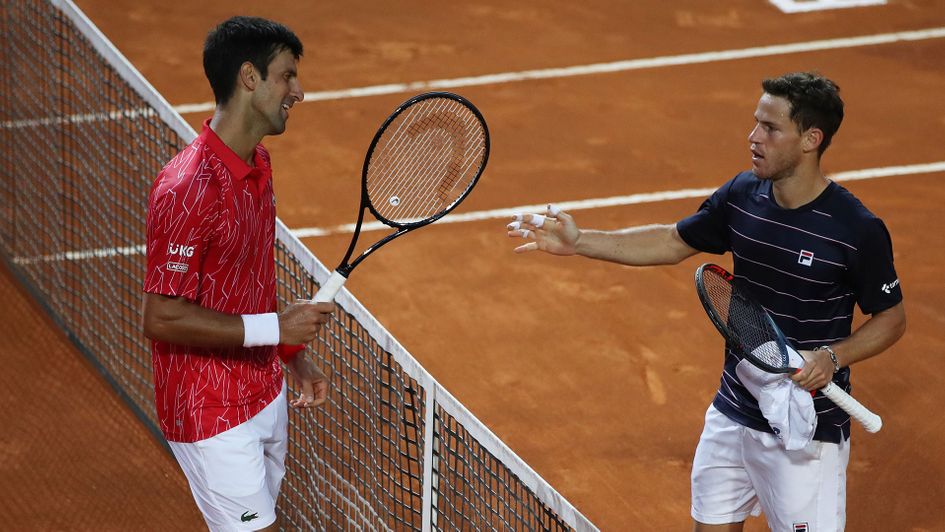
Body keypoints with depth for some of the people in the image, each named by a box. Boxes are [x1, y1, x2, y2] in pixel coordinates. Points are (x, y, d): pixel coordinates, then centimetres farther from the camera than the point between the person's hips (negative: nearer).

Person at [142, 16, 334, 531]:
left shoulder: (258, 163, 6)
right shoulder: (188, 189, -25)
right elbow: (161, 318, -25)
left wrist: (293, 354, 13)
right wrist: (273, 326, -23)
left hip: (265, 395, 9)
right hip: (211, 415, -9)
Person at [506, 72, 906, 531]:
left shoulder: (859, 230, -20)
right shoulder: (742, 196, -3)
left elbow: (891, 318, -7)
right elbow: (674, 242, 12)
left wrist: (832, 357, -25)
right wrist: (579, 242, 4)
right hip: (732, 416, 6)